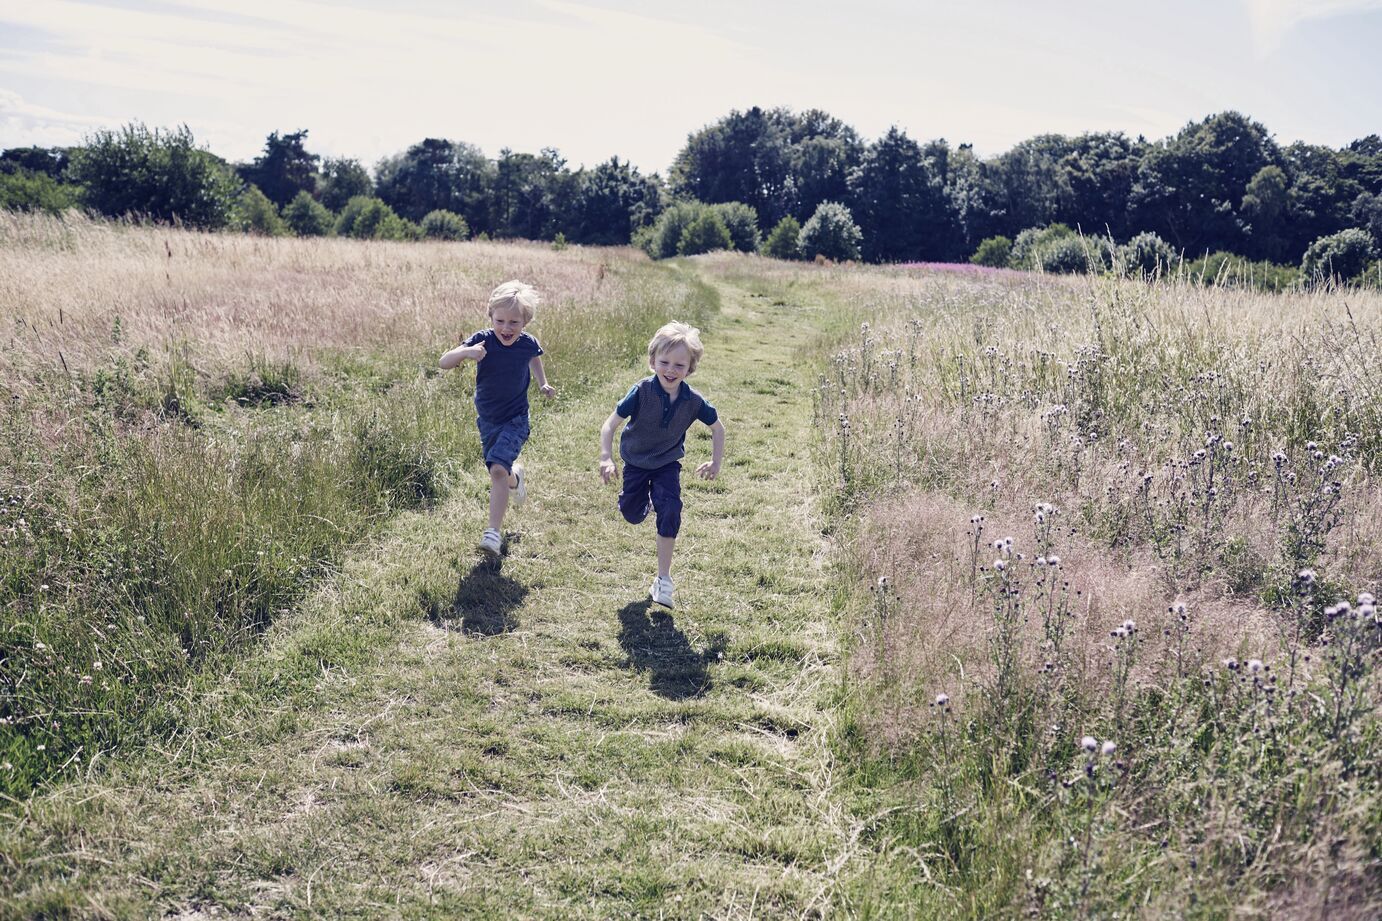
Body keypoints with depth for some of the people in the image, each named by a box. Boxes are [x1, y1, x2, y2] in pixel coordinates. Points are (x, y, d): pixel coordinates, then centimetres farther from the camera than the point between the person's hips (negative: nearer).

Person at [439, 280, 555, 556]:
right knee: (499, 471, 19)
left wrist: (543, 384, 4)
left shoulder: (528, 344, -13)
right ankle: (516, 476, 58)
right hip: (487, 420, 2)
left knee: (498, 469, -22)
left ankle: (493, 533, -19)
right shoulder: (482, 340, -18)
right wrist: (465, 352, -45)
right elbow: (443, 363, -27)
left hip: (515, 420, -2)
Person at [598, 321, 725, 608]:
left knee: (670, 512, -17)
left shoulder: (694, 401, -21)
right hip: (635, 461, 0)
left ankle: (663, 579, -5)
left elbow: (718, 428, -1)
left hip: (667, 464, 0)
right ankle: (647, 500, 48)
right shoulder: (641, 392, -27)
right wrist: (606, 458, -36)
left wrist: (716, 462, -1)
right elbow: (610, 425, -24)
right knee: (632, 515, 8)